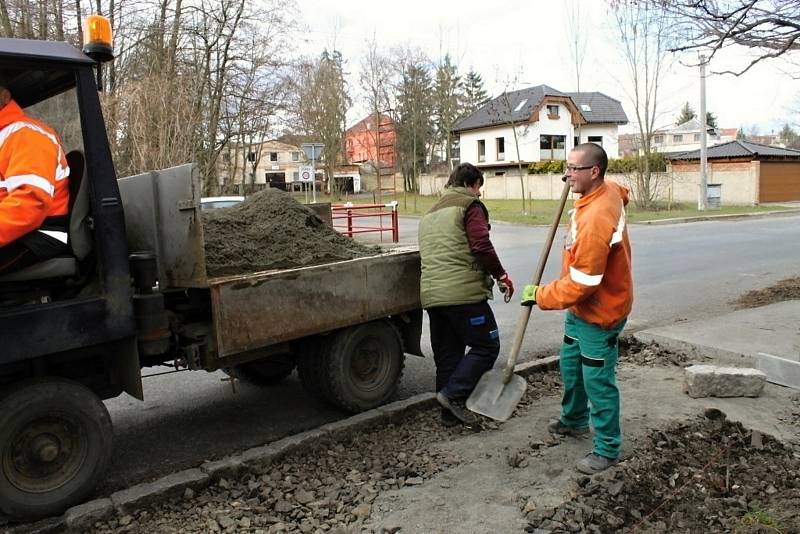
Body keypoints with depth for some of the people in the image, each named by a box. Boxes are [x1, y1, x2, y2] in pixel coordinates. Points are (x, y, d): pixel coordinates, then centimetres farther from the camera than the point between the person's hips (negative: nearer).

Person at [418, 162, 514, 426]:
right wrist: (501, 275, -4)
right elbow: (481, 246, -14)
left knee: (447, 354, 13)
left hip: (431, 293, 8)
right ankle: (453, 394, -7)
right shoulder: (470, 206, -1)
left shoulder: (430, 214, 25)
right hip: (463, 291, -8)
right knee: (486, 346, 2)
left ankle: (450, 412, 17)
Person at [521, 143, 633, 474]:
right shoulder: (609, 191, -2)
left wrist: (540, 295, -16)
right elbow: (622, 192, 29)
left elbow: (581, 284, -30)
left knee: (597, 383, 1)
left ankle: (607, 450, 18)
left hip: (599, 314, -10)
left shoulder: (596, 219, -33)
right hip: (580, 309, 10)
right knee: (570, 366, 23)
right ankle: (575, 420, 45)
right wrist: (577, 182, 16)